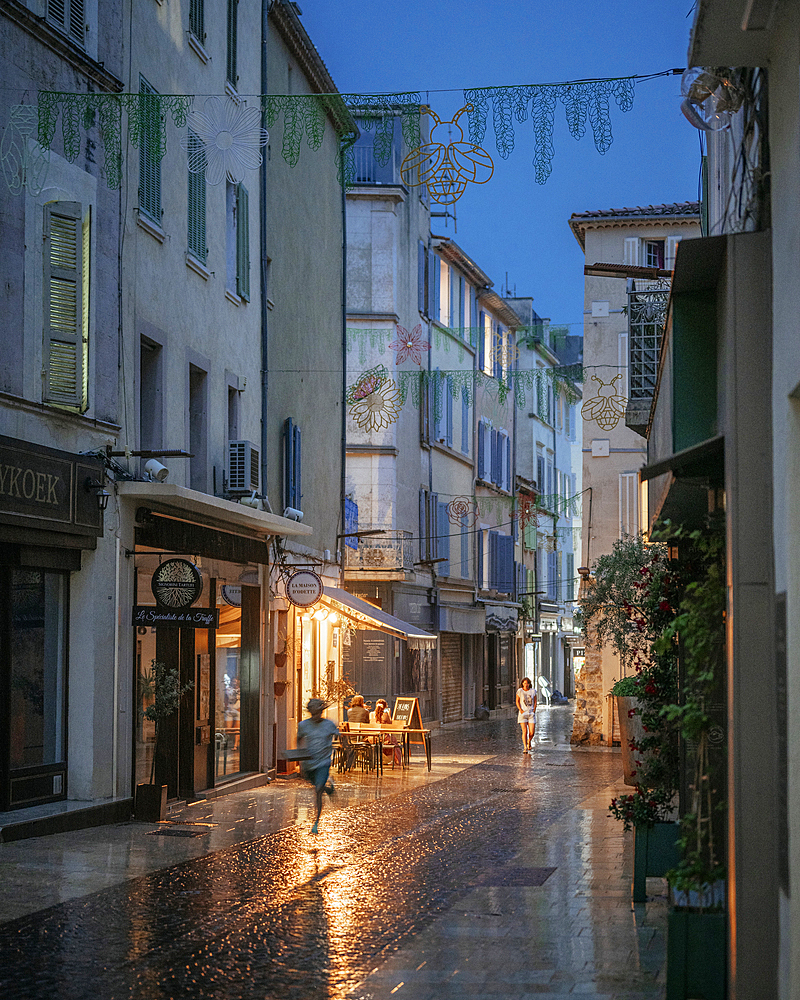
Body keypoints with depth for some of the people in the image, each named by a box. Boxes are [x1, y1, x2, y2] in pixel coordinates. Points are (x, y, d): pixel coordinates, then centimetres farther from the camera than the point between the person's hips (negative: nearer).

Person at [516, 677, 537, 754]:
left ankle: (529, 741, 29)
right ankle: (525, 748, -9)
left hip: (531, 714, 2)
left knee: (532, 732, -5)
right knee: (525, 731, -12)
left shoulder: (533, 691, 5)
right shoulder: (519, 691, -1)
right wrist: (520, 710, -8)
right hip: (523, 713, -2)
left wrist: (534, 711, -1)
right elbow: (517, 701, 4)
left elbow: (535, 702, 10)